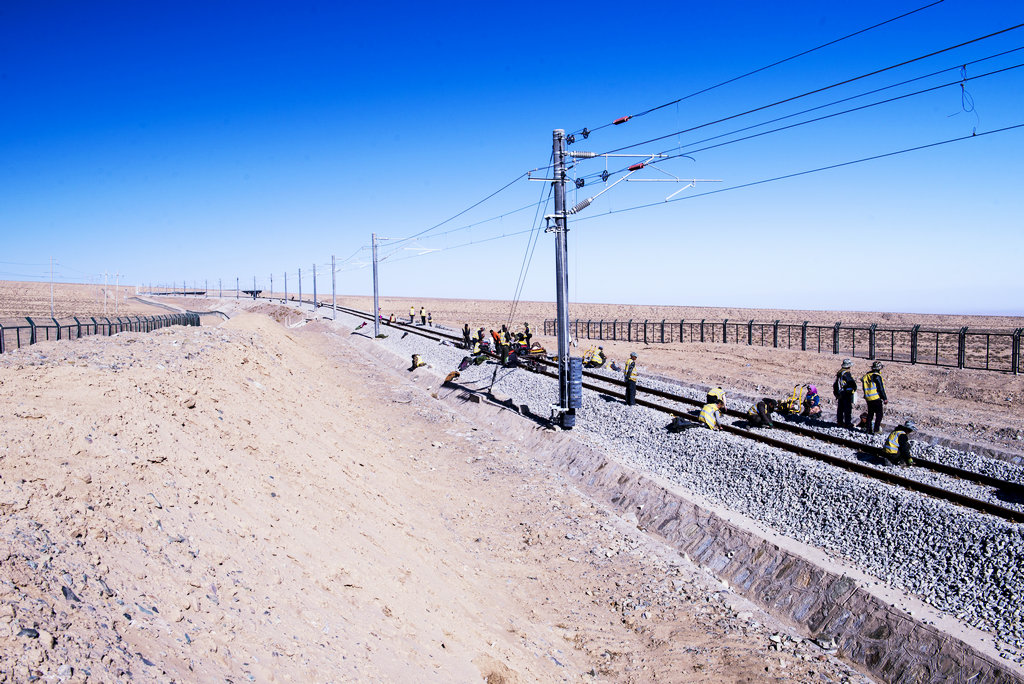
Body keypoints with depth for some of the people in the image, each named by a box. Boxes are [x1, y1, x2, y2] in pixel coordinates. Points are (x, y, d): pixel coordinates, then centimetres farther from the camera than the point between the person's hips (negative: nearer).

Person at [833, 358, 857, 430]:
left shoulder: (839, 373, 9)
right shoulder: (847, 374, -18)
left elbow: (835, 384, 16)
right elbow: (852, 383, -21)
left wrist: (836, 393, 22)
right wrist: (854, 389, -2)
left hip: (840, 394, 9)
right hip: (847, 393, -9)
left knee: (840, 408, 16)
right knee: (848, 409, -4)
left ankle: (839, 422, 24)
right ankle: (848, 424, -4)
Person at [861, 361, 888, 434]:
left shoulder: (866, 375, 9)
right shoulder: (877, 376, -15)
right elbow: (881, 389, -14)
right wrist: (885, 398, -8)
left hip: (868, 399, 7)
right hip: (876, 398, -7)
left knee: (870, 414, 16)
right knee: (879, 414, 0)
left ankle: (868, 429, 16)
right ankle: (876, 430, -4)